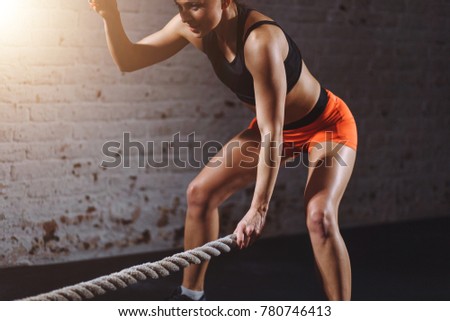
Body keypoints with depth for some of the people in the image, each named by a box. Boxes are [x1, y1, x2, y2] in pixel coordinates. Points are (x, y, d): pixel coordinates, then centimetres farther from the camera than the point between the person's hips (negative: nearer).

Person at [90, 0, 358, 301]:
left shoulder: (260, 41, -37)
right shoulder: (196, 27, -15)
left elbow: (272, 135, -36)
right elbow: (129, 60, -8)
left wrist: (259, 210, -36)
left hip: (327, 126, -7)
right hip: (277, 125, 7)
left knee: (320, 215, -28)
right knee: (201, 192, 2)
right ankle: (191, 294, 17)